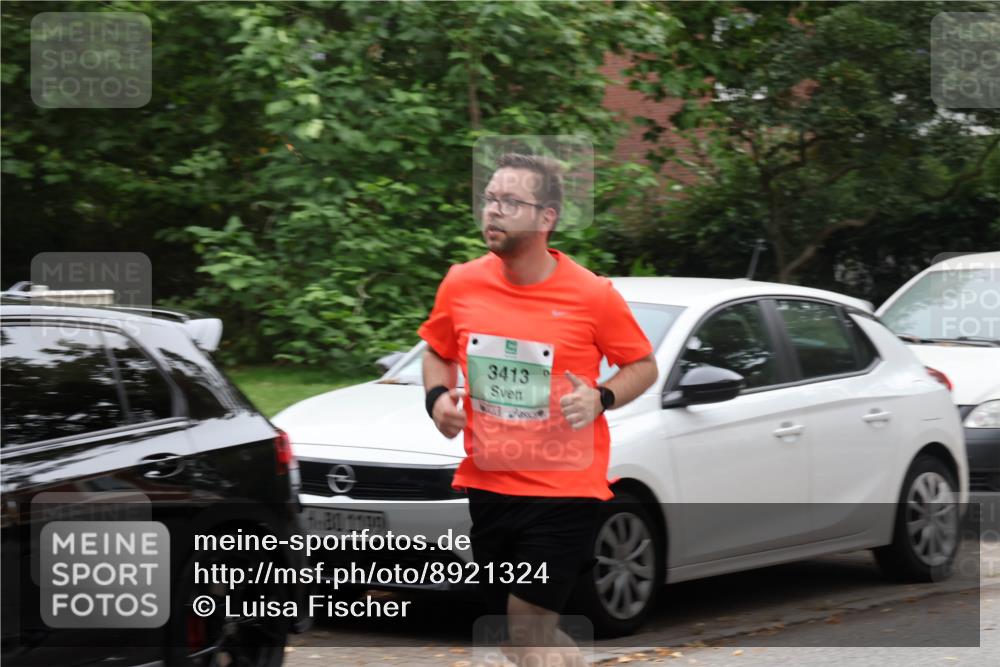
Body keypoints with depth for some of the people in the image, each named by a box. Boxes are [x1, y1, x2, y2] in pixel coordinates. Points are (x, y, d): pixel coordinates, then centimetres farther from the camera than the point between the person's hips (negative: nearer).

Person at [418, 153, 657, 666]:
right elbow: (437, 352, 17)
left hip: (564, 489, -5)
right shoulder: (461, 284, 0)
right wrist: (438, 396, -4)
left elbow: (643, 366, 1)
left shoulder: (591, 296, -10)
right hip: (487, 484, 5)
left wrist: (599, 399, -18)